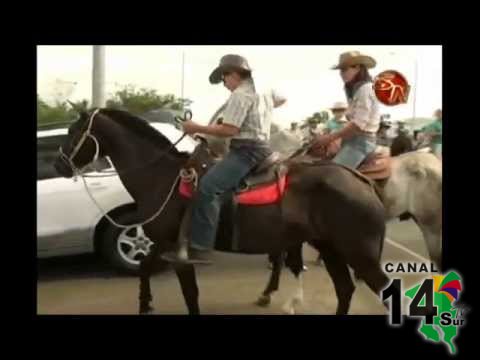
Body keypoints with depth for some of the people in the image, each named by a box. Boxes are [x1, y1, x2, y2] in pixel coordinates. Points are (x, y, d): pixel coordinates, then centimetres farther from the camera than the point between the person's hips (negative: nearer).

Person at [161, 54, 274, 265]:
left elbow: (230, 130, -21)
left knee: (207, 187, -24)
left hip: (246, 150, -12)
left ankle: (200, 249, -32)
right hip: (260, 148, 12)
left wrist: (197, 128, -13)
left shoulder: (240, 94, -11)